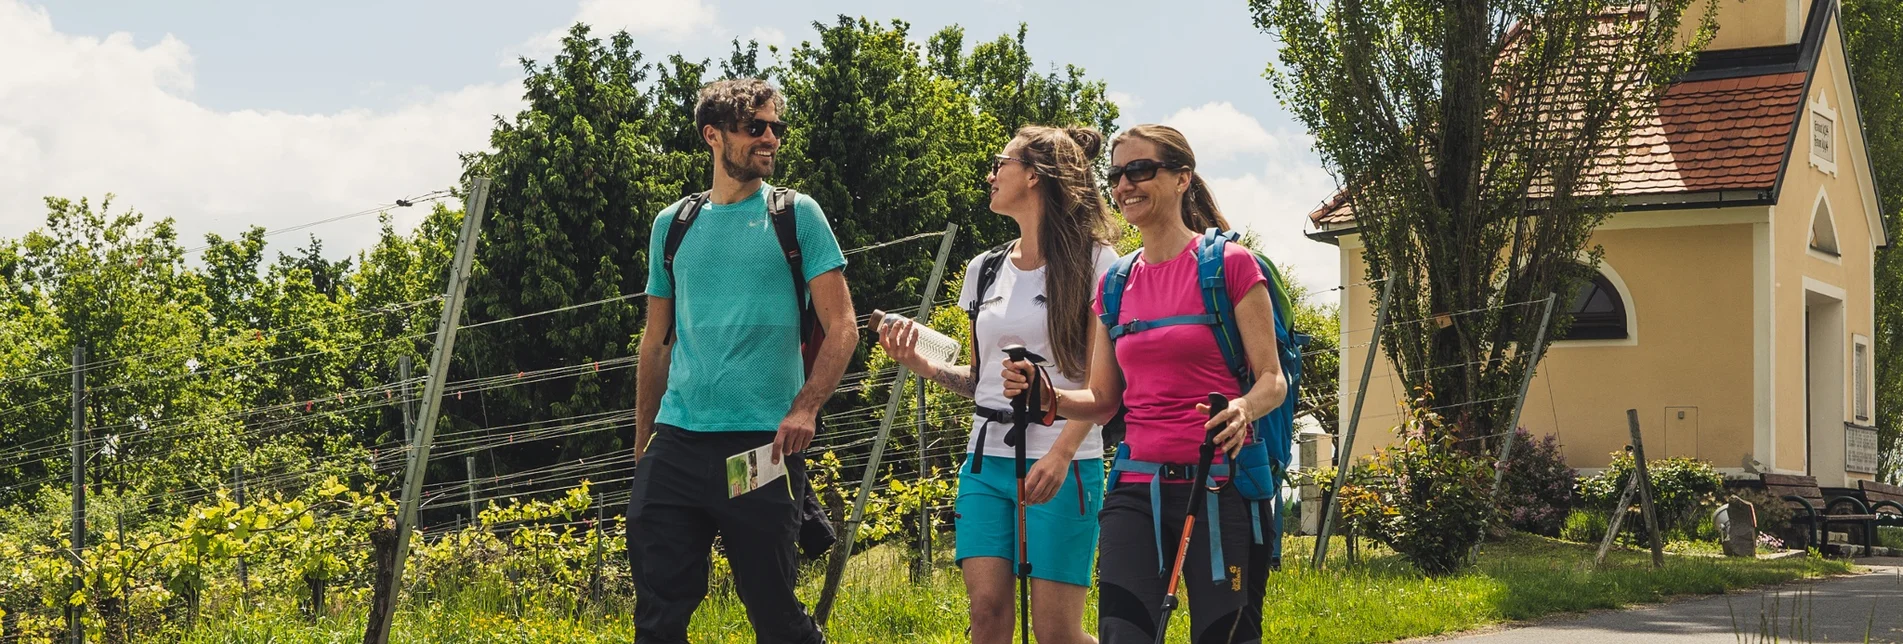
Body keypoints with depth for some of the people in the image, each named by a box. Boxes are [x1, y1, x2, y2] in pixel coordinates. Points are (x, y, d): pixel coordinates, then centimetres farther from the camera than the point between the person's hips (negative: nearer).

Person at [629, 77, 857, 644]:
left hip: (763, 443, -3)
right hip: (676, 443, 3)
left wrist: (804, 408, -17)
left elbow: (841, 327, -2)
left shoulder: (797, 215, 3)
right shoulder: (673, 225, 13)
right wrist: (642, 442, 16)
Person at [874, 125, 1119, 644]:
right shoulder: (985, 270, 15)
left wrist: (1060, 455, -23)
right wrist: (922, 365, 3)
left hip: (1060, 462, -5)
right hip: (987, 459, 5)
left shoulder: (1093, 262, -3)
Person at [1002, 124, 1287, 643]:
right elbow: (1102, 401, 15)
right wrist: (1048, 395, -5)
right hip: (1136, 488, 4)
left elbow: (1272, 380, -4)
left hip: (1219, 488, -4)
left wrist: (1243, 408, -26)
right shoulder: (1115, 284, 12)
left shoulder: (1230, 264, -3)